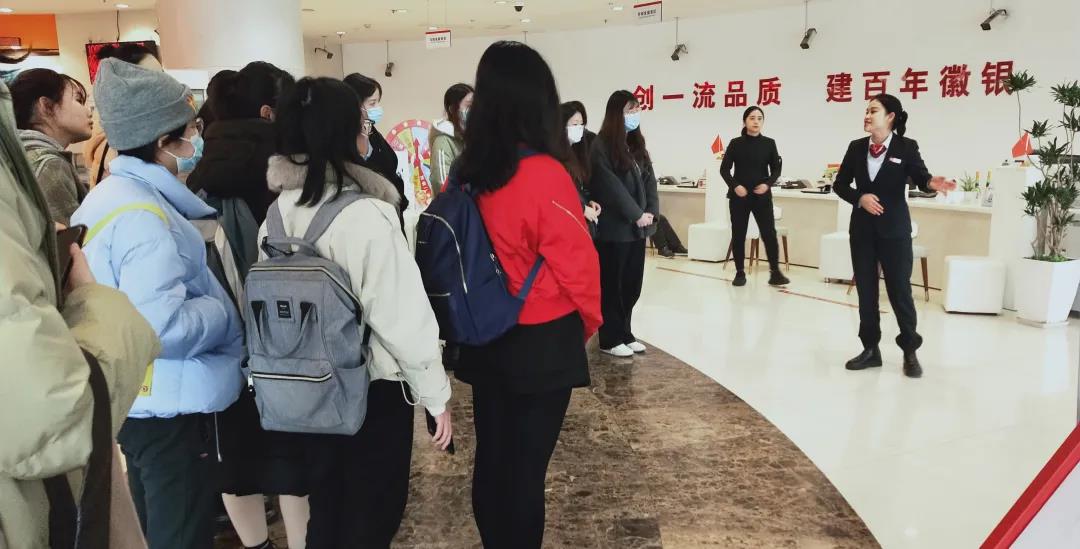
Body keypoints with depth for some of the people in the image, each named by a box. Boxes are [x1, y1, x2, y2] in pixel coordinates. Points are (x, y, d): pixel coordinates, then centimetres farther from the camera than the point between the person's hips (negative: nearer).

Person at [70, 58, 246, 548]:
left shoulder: (112, 195, 9)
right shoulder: (144, 216, -24)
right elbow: (163, 327, -32)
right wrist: (227, 310, -17)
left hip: (135, 397, 10)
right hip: (169, 404, -10)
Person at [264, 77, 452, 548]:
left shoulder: (279, 212, -1)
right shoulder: (366, 215, -21)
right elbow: (402, 316, -21)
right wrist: (436, 396, -10)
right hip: (373, 389, -6)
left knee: (326, 508, 21)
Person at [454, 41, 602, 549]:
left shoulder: (468, 174, -3)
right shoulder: (545, 174, -20)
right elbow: (577, 262, -14)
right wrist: (589, 320, 5)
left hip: (484, 341, 6)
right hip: (542, 344, -5)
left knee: (490, 459, 17)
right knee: (526, 468, 7)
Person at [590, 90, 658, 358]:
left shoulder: (637, 144, 14)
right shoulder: (602, 146, -10)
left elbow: (649, 179, 9)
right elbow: (610, 185, -16)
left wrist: (651, 212, -5)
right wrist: (636, 214, -15)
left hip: (637, 228, 7)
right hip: (613, 228, -7)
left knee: (632, 284, 11)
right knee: (612, 285, 2)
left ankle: (624, 333, 22)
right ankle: (610, 339, 11)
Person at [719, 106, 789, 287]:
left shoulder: (769, 143, 4)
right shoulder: (736, 143, 0)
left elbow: (776, 169, 7)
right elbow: (724, 169, 0)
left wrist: (768, 184, -12)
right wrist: (735, 186, -15)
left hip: (762, 196, 0)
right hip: (739, 196, 0)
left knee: (769, 233, -4)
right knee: (738, 234, 4)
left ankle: (775, 272, 5)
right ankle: (740, 272, 14)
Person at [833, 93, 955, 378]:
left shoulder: (907, 147, -5)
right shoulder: (856, 147, 5)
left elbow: (920, 177, -13)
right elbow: (840, 184, 7)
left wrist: (933, 183, -36)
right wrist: (859, 198, -11)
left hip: (894, 229, -3)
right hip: (862, 228, 4)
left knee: (900, 290, 0)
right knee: (865, 290, 8)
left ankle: (910, 352, 14)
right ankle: (870, 349, 20)